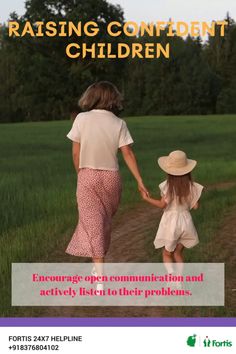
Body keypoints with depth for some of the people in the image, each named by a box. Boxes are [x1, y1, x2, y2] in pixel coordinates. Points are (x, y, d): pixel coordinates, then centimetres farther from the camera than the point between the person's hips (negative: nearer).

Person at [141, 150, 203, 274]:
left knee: (167, 254, 12)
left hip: (170, 222, -3)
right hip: (186, 221, 3)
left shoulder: (167, 186, -15)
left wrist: (147, 198, -5)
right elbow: (195, 206, -4)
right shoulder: (192, 186, -5)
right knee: (178, 252, 20)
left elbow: (162, 204, -18)